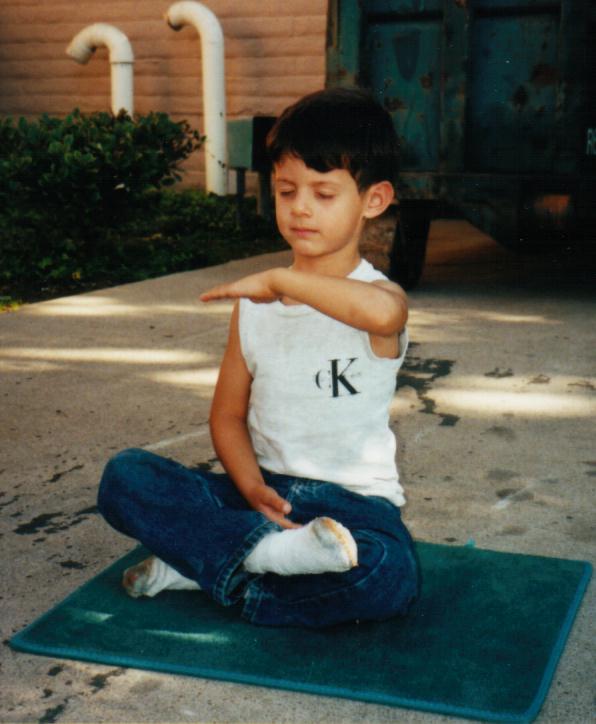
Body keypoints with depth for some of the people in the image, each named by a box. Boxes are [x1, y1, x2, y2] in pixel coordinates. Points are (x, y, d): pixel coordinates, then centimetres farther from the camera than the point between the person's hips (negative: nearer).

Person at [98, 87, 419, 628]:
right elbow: (228, 414, 8)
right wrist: (252, 488, -11)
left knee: (388, 576, -35)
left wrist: (280, 280, -27)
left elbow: (382, 311, -37)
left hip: (352, 500, -3)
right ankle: (267, 551, -26)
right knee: (124, 477, -15)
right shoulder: (254, 302, 7)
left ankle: (203, 569, -21)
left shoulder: (376, 295, -8)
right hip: (262, 488, 4)